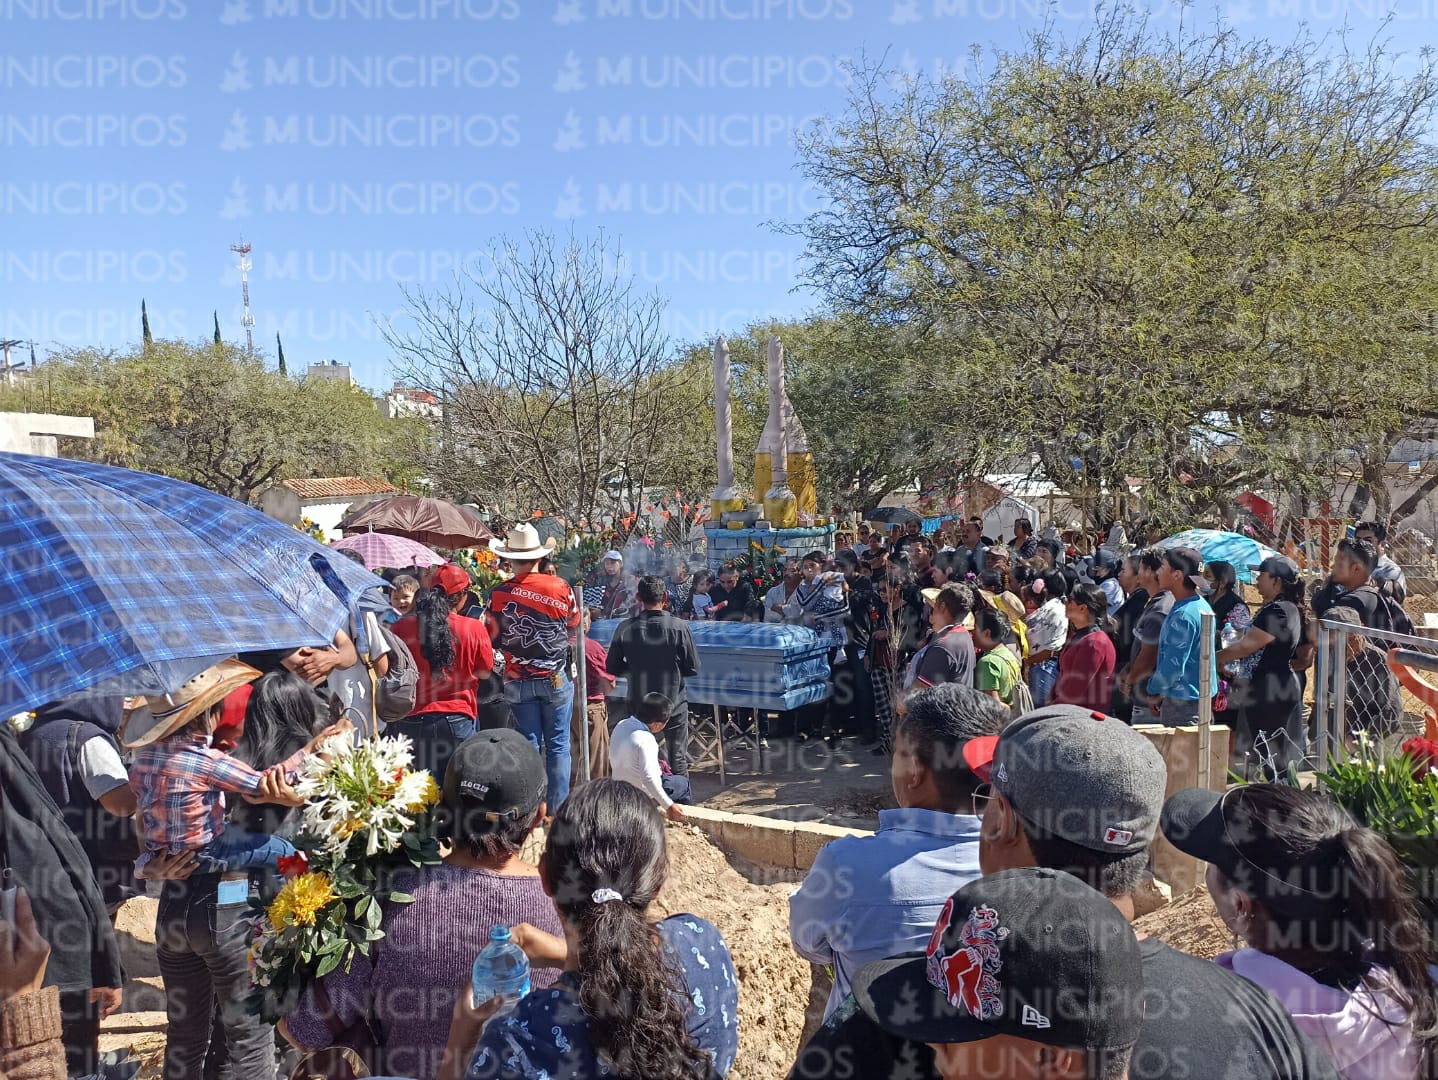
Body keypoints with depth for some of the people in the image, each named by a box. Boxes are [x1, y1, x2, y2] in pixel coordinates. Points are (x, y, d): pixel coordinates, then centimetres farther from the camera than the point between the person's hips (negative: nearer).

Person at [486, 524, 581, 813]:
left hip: (518, 681, 1)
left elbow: (493, 638, 0)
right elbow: (574, 628, 5)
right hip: (556, 679, 0)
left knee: (529, 745, 9)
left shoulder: (499, 594, -10)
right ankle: (559, 808, 10)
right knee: (557, 745, 7)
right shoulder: (560, 587, -9)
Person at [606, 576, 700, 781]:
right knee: (677, 762, 11)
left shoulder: (625, 629, -9)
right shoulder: (679, 627, -14)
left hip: (638, 707, 2)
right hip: (674, 705, -1)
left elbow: (613, 668, 1)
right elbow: (693, 668, -7)